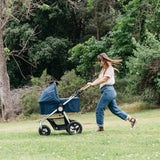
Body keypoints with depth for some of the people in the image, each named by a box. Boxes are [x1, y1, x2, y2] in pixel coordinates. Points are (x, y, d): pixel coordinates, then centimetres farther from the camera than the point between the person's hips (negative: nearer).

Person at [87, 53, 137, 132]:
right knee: (114, 109, 11)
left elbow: (104, 79, -17)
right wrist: (91, 83, -5)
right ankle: (131, 119, 15)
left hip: (108, 90, -10)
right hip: (108, 91, 10)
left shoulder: (109, 69, -7)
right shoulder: (103, 69, 20)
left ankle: (100, 127, 0)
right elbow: (98, 79, 12)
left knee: (100, 108, -7)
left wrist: (93, 84, -23)